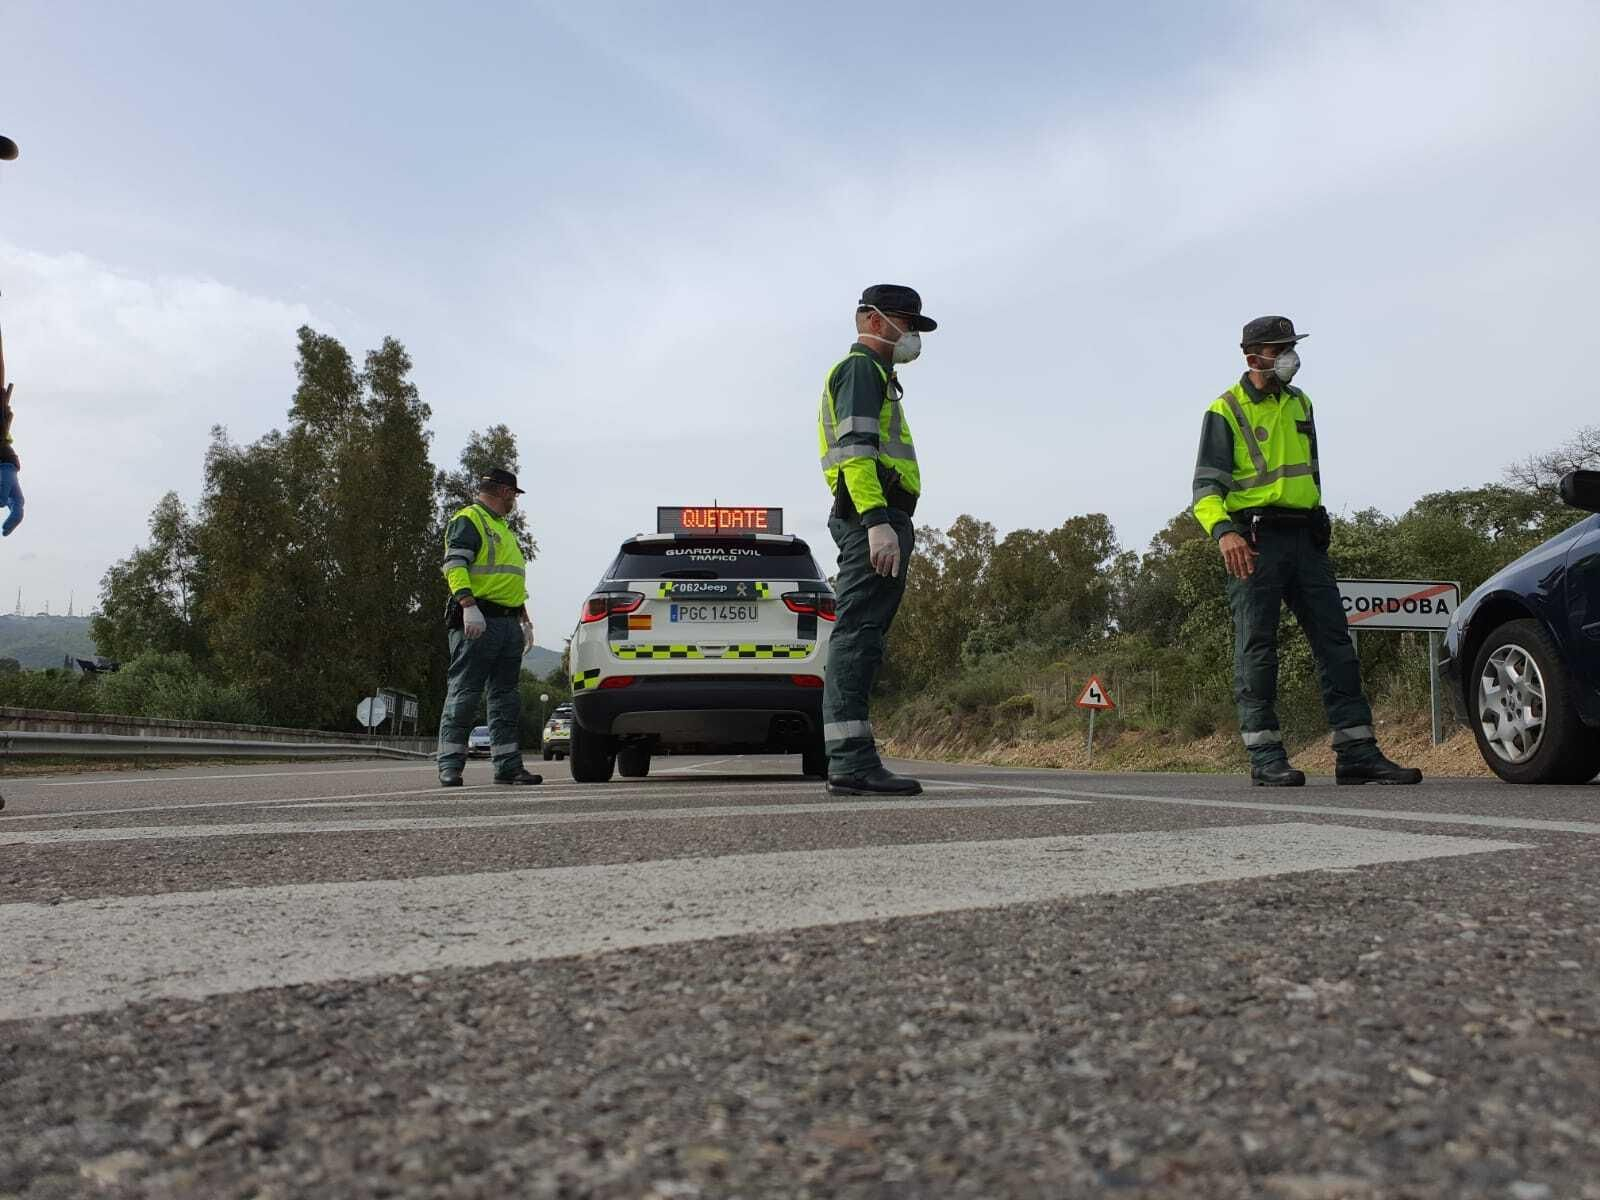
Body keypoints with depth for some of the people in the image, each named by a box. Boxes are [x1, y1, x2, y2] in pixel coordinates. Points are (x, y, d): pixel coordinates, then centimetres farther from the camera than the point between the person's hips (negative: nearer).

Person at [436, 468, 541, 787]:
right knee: (464, 693, -8)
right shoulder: (467, 521, -3)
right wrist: (469, 606, -25)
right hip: (478, 622, -9)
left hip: (508, 625, 9)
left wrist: (524, 620, 26)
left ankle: (508, 765, 10)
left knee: (506, 698, 7)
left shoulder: (502, 528, 27)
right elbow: (454, 566, -15)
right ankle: (450, 766, -5)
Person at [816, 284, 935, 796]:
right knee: (858, 634, -16)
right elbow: (855, 448, -16)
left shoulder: (871, 374, 32)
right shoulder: (861, 368, -1)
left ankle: (850, 761, 7)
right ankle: (852, 760, -20)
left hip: (870, 519, 11)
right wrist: (877, 521, -26)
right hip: (875, 512, -11)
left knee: (860, 638, 6)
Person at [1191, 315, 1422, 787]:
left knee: (1335, 641, 2)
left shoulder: (1299, 403, 19)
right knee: (1256, 647, -5)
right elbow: (1207, 485, -11)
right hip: (1255, 539, -6)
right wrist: (1223, 531, -27)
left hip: (1306, 538, 7)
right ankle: (1266, 758, -1)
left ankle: (1357, 752, 4)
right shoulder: (1225, 410, -2)